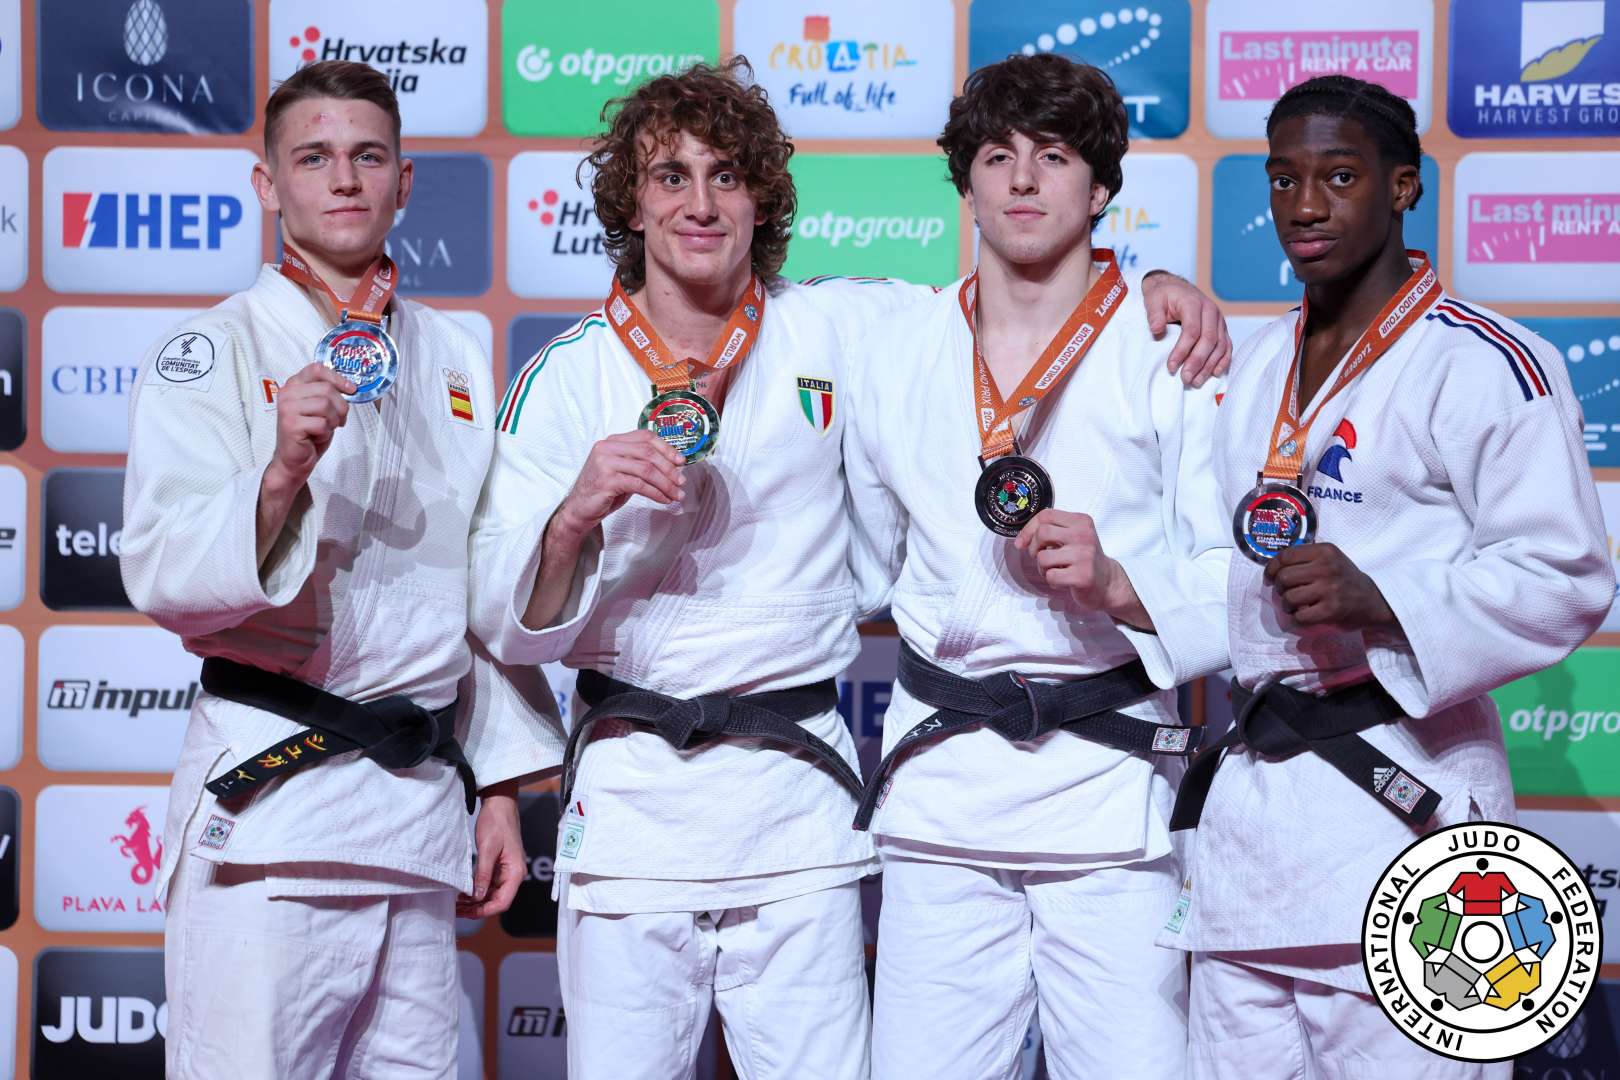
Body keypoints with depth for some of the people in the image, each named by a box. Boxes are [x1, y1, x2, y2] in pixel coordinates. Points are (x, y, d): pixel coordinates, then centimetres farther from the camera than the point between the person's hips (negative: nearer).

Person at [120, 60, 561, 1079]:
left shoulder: (457, 359, 15)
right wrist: (280, 472, -28)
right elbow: (165, 574, -12)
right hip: (270, 795, -5)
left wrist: (500, 784, 14)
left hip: (423, 795, 5)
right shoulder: (214, 350, 0)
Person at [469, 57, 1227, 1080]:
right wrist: (575, 517, -20)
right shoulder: (567, 378, 3)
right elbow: (509, 629, -1)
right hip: (630, 794, -1)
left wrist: (1150, 285, 0)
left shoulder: (835, 329, 6)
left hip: (798, 797, 1)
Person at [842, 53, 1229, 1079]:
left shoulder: (1173, 352, 2)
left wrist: (1119, 585, -17)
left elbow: (1236, 580, -2)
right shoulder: (895, 354, 12)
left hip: (1113, 784, -3)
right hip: (939, 785, 3)